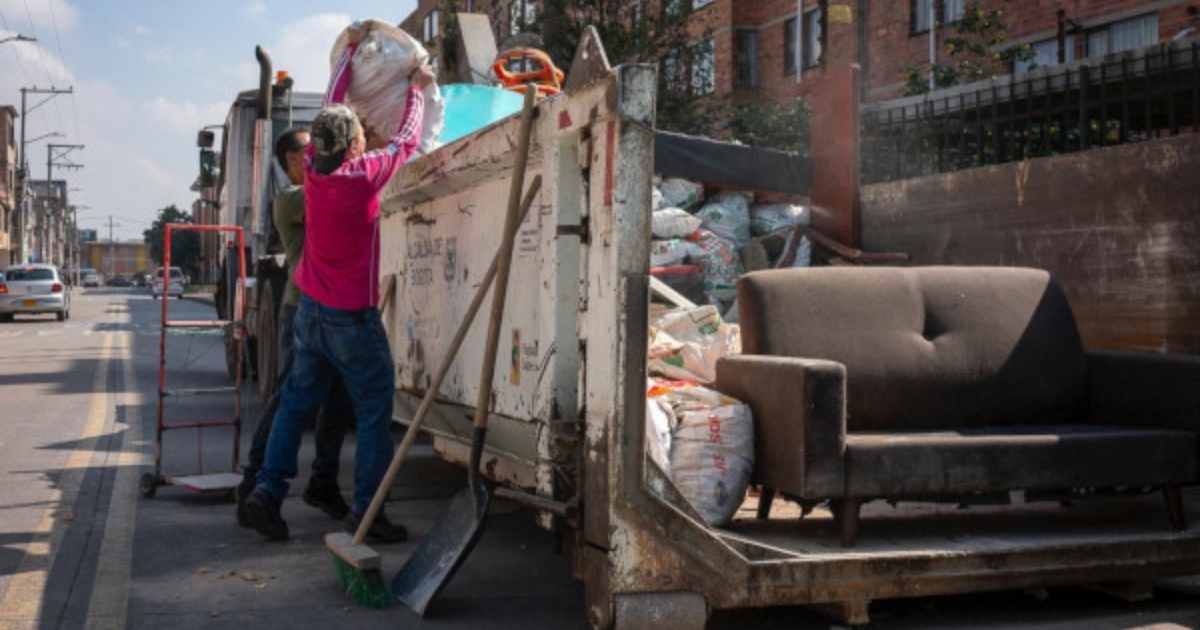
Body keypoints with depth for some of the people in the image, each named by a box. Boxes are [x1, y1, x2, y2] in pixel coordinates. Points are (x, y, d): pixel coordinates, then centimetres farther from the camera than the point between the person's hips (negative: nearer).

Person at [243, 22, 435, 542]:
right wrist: (417, 89, 14)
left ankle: (268, 490, 10)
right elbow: (407, 140, -1)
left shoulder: (313, 170, -3)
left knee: (296, 401, 15)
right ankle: (366, 513, 2)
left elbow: (330, 107, 11)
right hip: (353, 318, -6)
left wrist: (351, 48, 21)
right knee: (374, 411, 2)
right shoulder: (364, 175, -17)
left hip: (311, 310, 6)